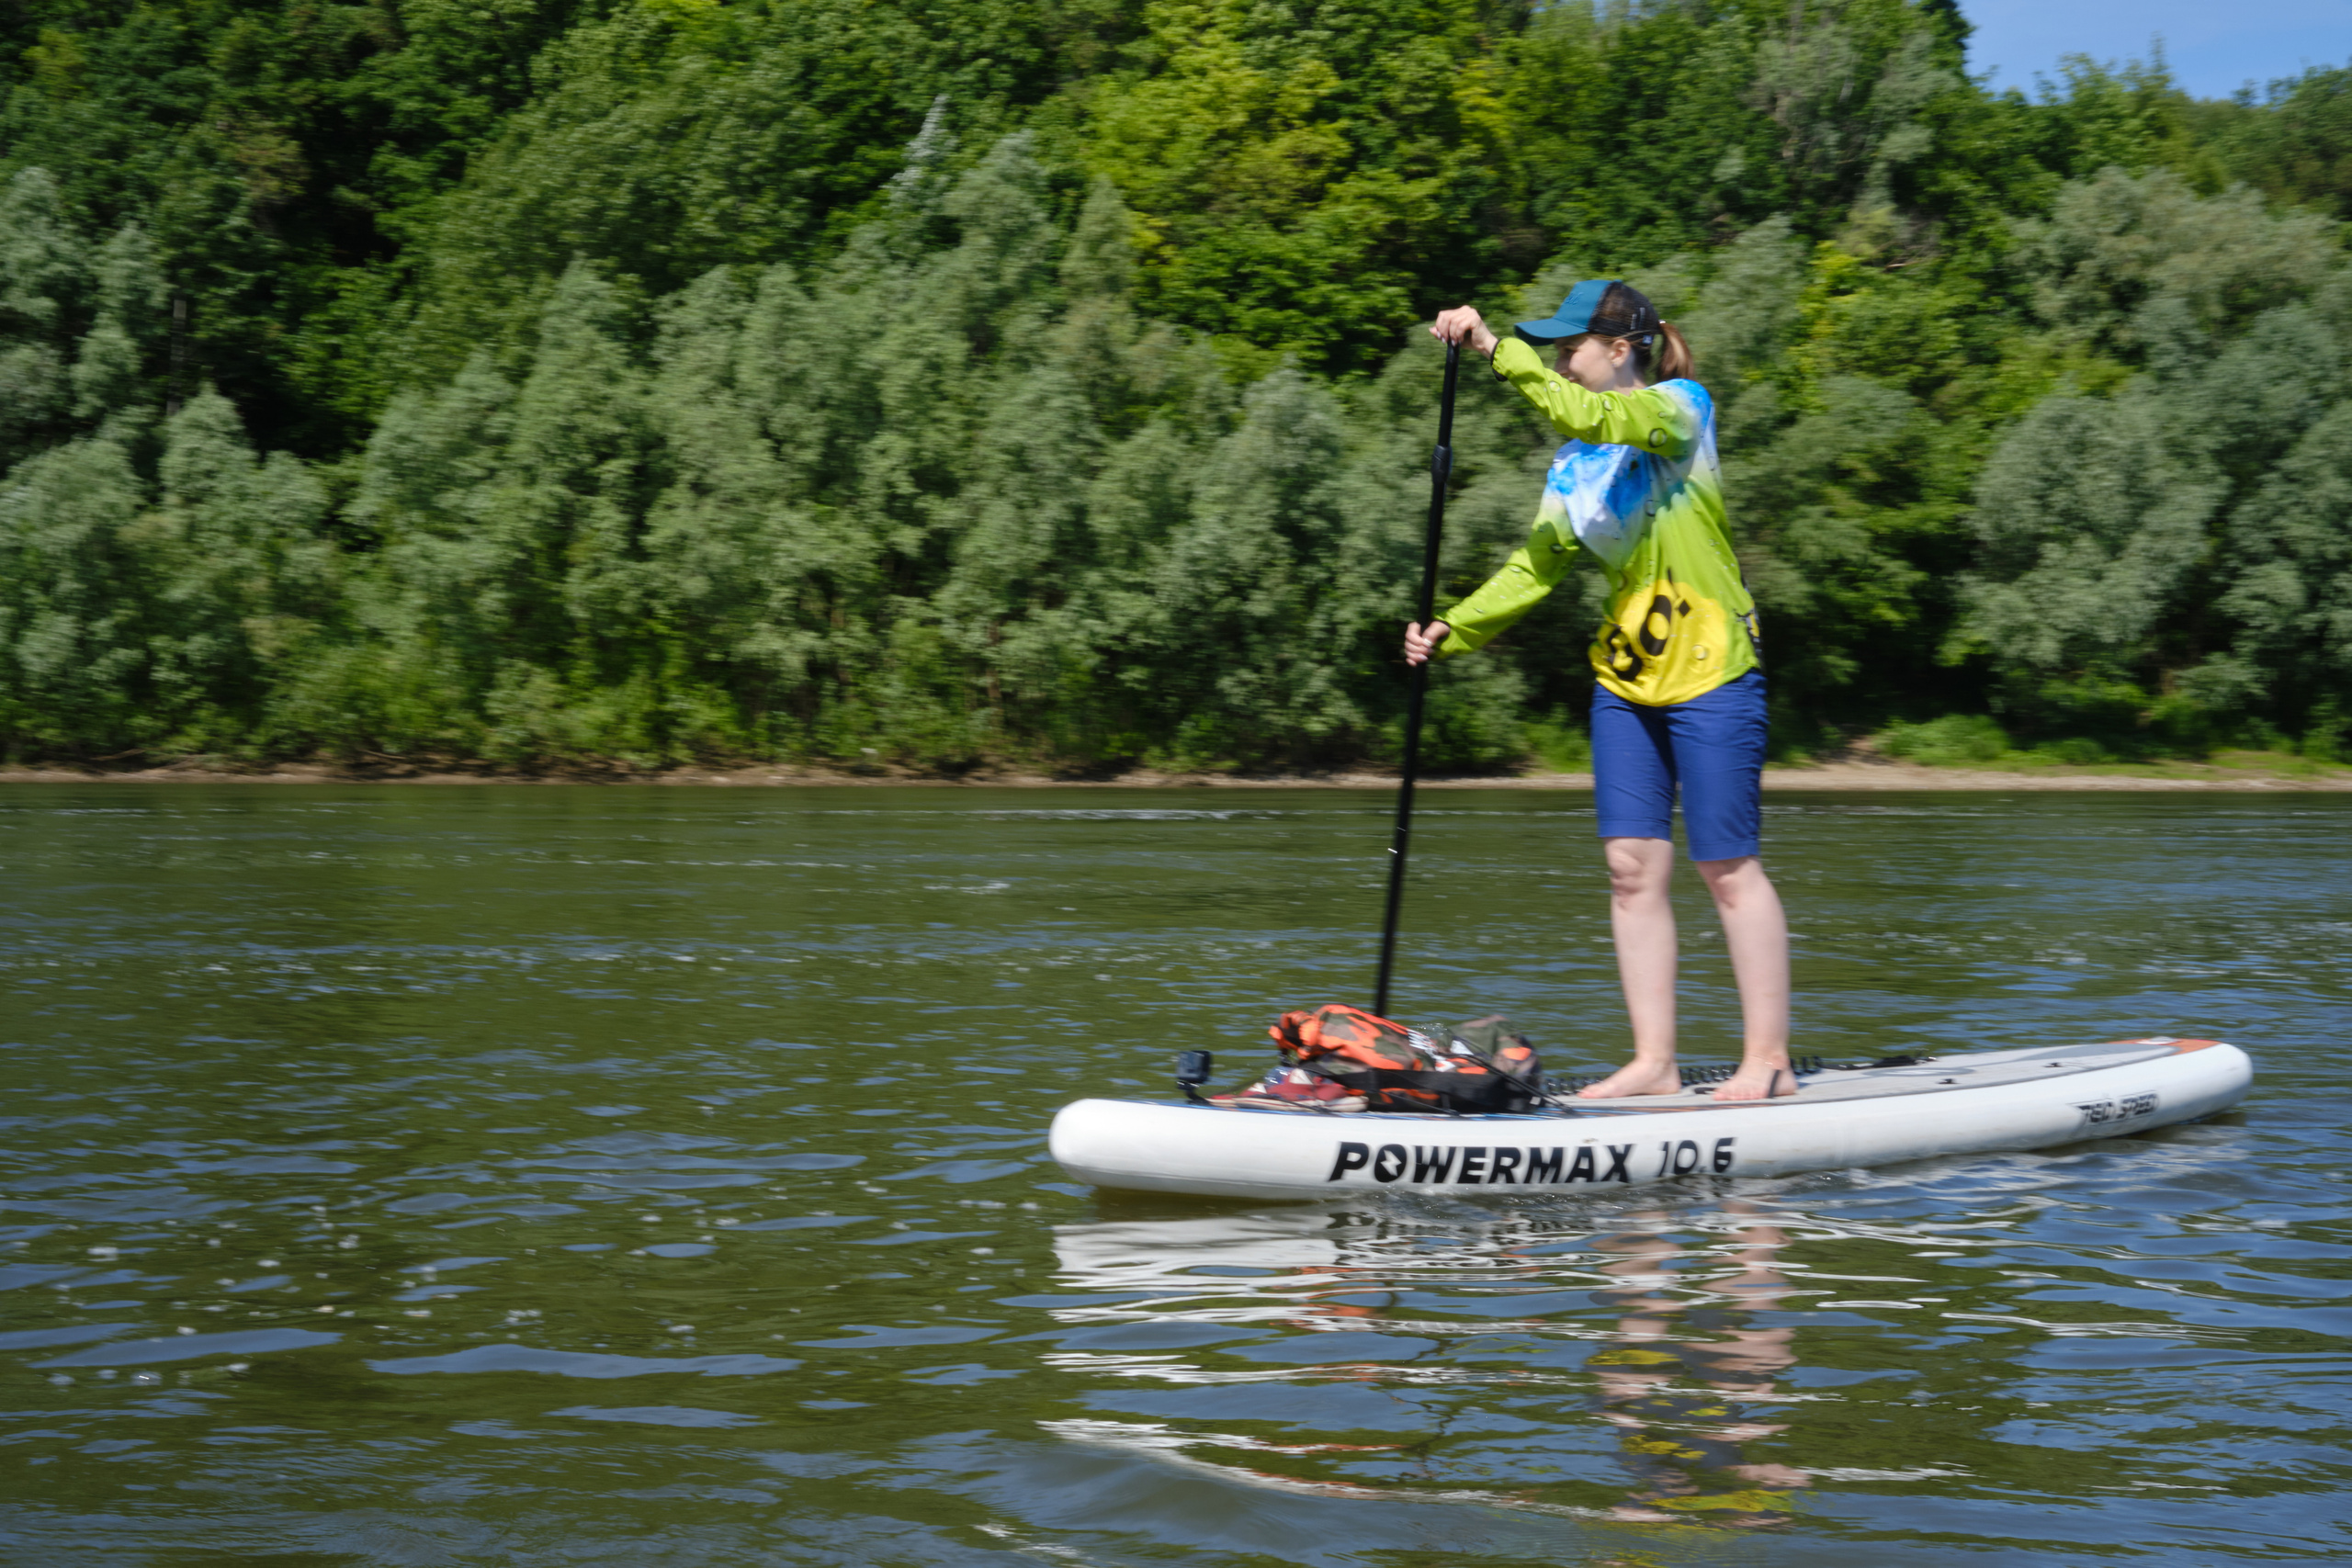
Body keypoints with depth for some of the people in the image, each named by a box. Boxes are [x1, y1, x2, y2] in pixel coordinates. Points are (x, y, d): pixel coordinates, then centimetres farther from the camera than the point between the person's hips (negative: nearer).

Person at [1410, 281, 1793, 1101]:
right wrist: (1453, 631, 0)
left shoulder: (1679, 408, -9)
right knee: (1632, 865, 3)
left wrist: (1496, 347, -30)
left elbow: (1590, 417, -29)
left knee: (1728, 867, -2)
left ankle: (1768, 1060, 6)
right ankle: (1653, 1061, 8)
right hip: (1626, 676, 7)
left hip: (1710, 672, -7)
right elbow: (1538, 563, 11)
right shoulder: (1577, 458, 12)